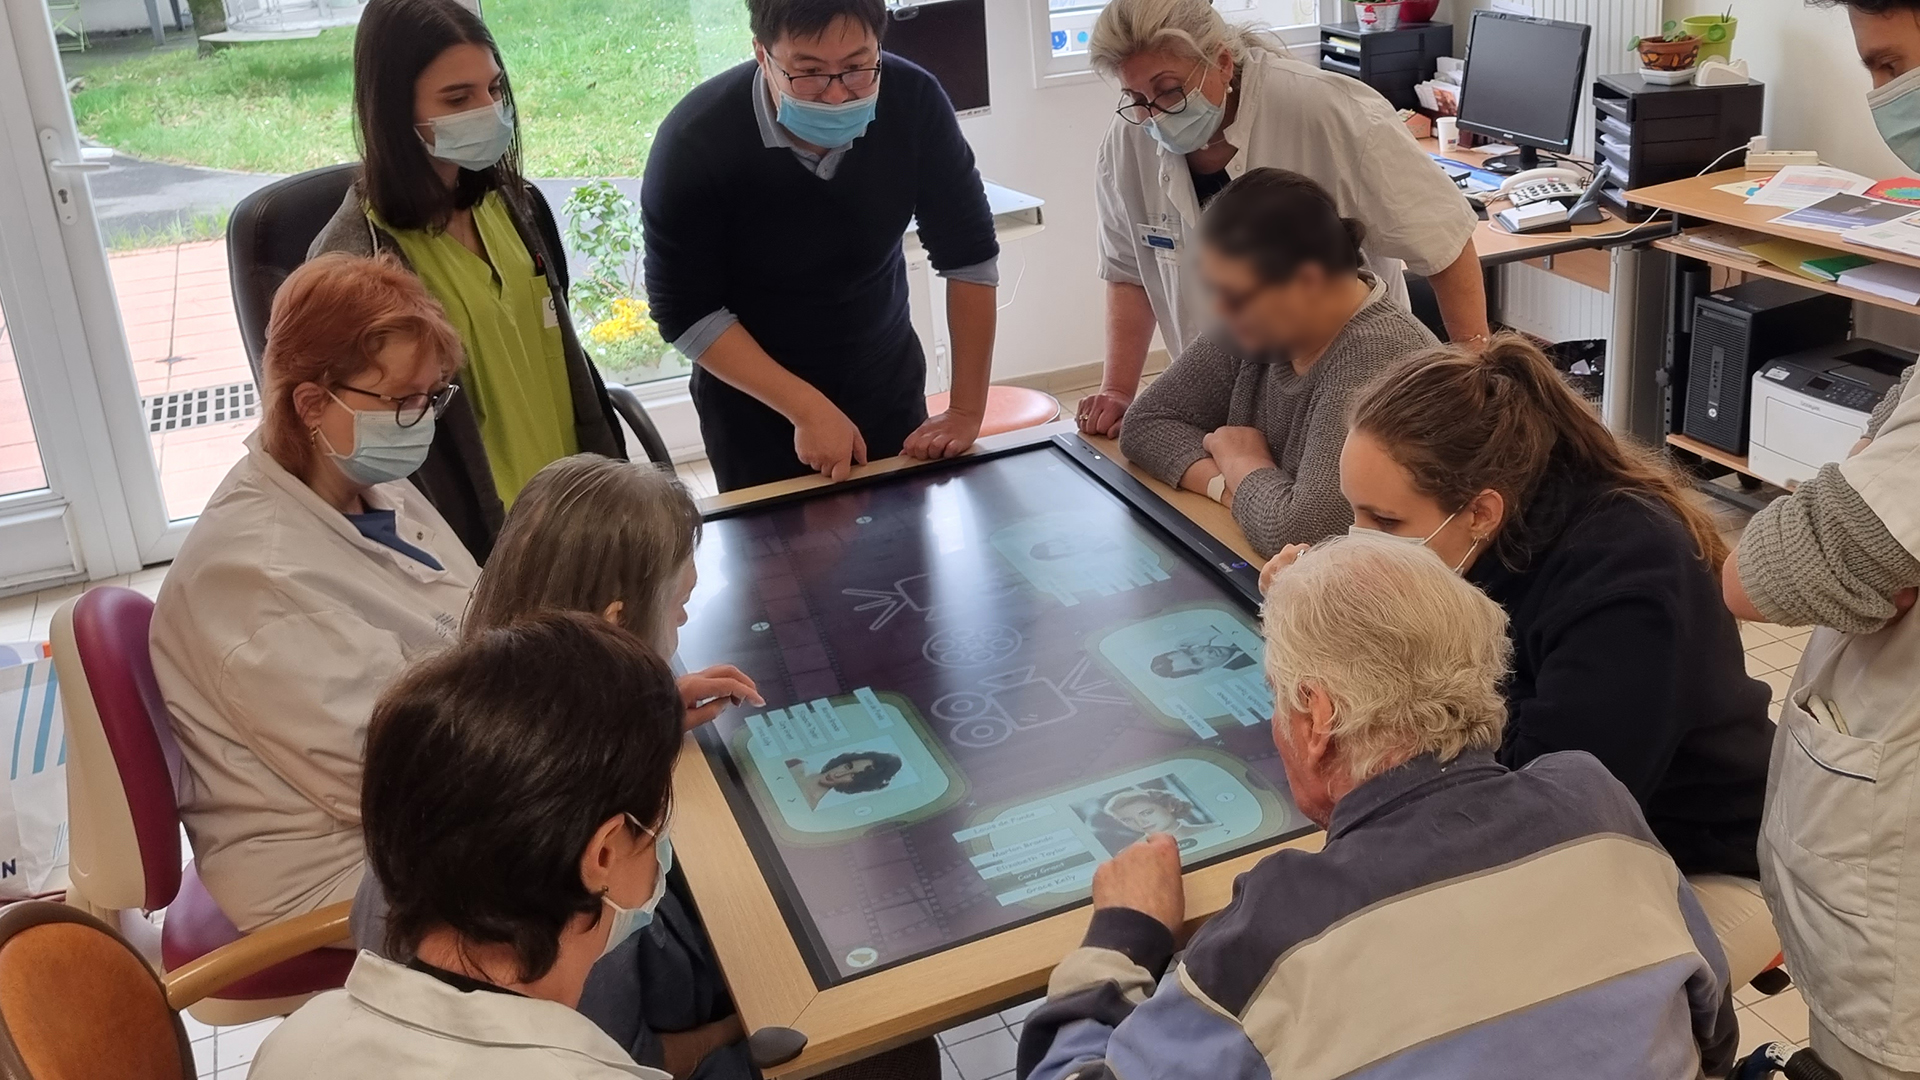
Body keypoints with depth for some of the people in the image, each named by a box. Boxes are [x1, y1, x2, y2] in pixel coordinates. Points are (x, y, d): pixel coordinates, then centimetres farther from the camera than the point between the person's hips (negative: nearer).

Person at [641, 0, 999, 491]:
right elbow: (685, 312, -21)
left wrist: (967, 410, -14)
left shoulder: (914, 102, -19)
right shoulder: (696, 142, -26)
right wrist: (806, 409, -28)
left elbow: (969, 255, -11)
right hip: (753, 399, -2)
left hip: (886, 380, 3)